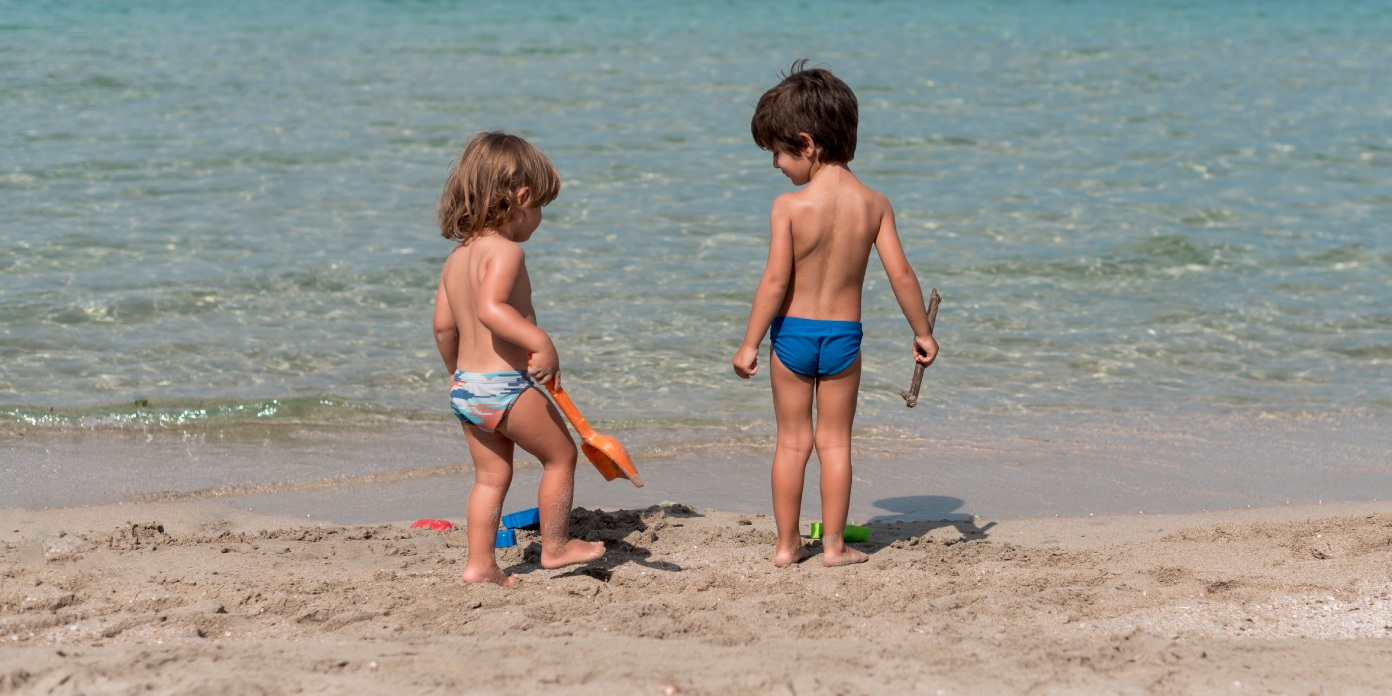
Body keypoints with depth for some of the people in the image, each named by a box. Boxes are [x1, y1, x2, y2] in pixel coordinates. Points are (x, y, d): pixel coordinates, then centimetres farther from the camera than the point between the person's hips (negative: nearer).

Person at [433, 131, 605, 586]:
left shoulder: (457, 256, 11)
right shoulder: (505, 250, -16)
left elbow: (444, 326, 16)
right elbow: (490, 307, -33)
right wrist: (541, 342, -39)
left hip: (465, 387, 8)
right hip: (505, 386, -8)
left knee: (491, 476, 16)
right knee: (561, 455, 10)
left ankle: (480, 564, 13)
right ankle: (556, 546, 20)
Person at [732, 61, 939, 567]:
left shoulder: (789, 207, -15)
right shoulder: (874, 204, -5)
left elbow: (775, 281, -16)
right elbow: (901, 274, -5)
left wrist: (749, 343, -8)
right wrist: (922, 333, 7)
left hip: (792, 332, -2)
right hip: (843, 334, 2)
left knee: (792, 441, 9)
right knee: (835, 441, 11)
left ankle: (787, 545, 14)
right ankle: (834, 545, 12)